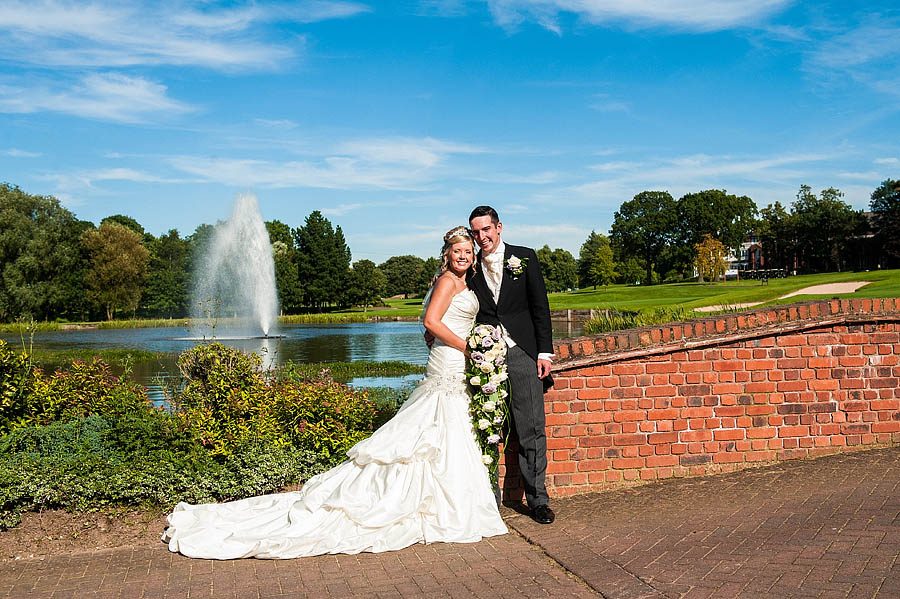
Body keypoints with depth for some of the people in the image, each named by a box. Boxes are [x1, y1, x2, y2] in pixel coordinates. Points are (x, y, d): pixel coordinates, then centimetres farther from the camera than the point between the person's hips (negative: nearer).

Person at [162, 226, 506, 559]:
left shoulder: (462, 285, 20)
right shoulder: (447, 281, -9)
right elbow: (432, 321, -21)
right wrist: (467, 348, -16)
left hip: (457, 370, 9)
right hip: (449, 367, -9)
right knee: (445, 439, -6)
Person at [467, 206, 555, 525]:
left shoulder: (524, 257, 4)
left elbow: (540, 306, 3)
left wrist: (545, 351, -2)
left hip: (521, 354, -1)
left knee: (532, 430, -1)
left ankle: (537, 498, 8)